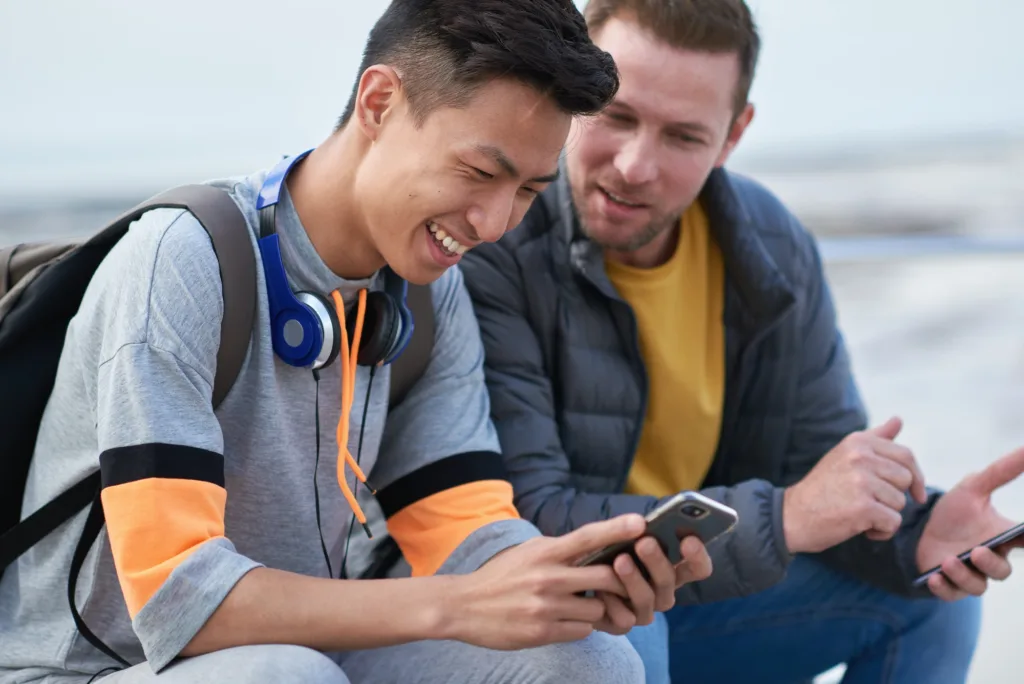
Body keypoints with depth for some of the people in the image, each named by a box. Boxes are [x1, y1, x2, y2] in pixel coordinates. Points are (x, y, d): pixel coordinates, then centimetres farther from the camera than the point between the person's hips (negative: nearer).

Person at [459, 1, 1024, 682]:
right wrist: (784, 517, -33)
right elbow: (526, 521, -29)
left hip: (686, 604, 6)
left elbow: (821, 457, 3)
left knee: (929, 597, -1)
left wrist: (916, 530, -21)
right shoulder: (487, 250, -25)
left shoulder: (776, 252, -5)